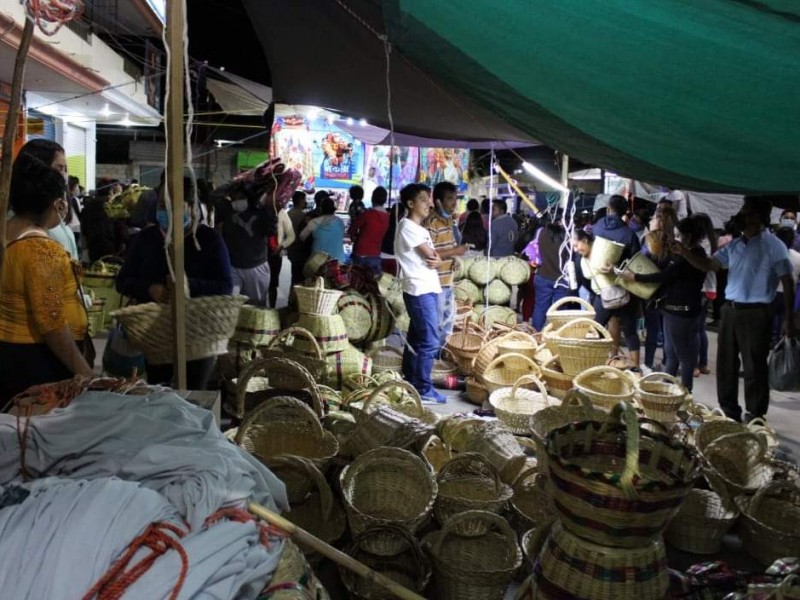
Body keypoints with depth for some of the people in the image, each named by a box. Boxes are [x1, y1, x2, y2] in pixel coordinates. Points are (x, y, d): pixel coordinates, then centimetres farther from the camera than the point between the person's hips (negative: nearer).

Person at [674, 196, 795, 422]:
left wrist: (788, 318, -10)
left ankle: (755, 417, 14)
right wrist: (685, 253, -7)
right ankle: (729, 411, 26)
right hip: (730, 310, 7)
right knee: (726, 364, 12)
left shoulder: (773, 246, -8)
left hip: (755, 313, -7)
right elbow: (709, 264, 9)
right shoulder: (735, 246, 11)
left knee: (754, 367, 1)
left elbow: (787, 282, -8)